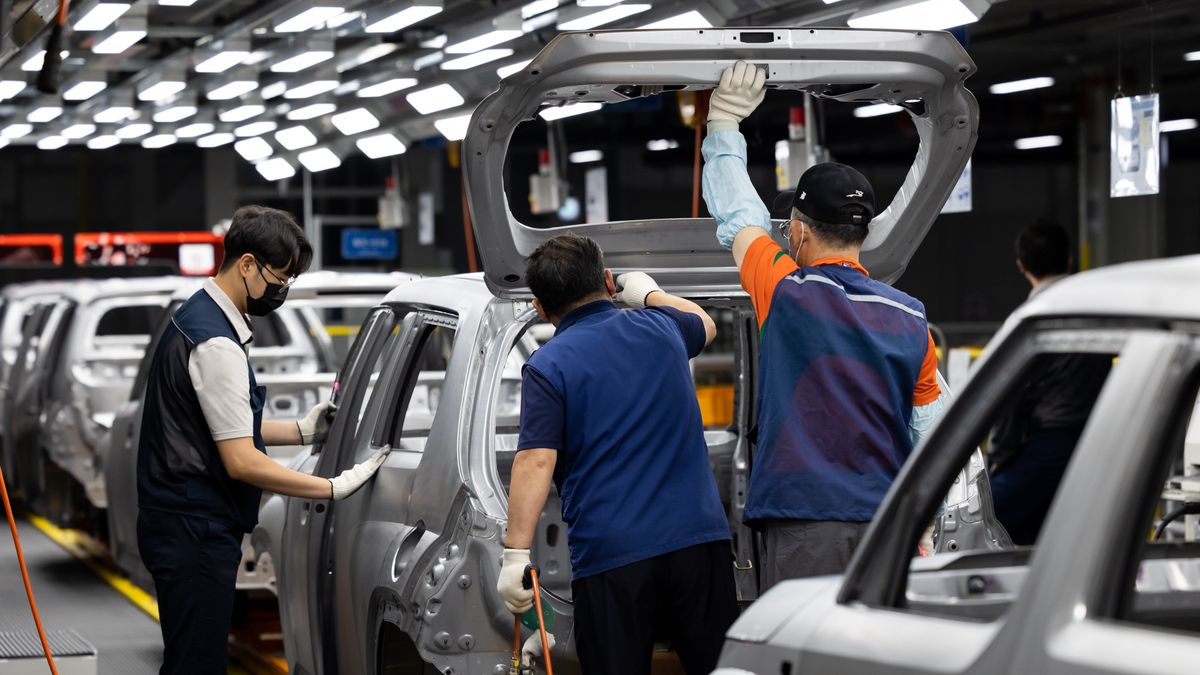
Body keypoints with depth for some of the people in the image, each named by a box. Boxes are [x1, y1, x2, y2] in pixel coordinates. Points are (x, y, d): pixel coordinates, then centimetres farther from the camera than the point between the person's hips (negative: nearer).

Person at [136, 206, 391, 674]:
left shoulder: (197, 317, 13)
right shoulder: (216, 343, -19)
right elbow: (242, 462, -20)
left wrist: (302, 431, 16)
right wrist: (335, 488, -16)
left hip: (181, 525, 11)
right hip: (195, 531, -11)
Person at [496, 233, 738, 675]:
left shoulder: (548, 366, -4)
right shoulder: (659, 326, 10)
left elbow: (537, 460, -15)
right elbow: (703, 323, 36)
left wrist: (516, 553, -16)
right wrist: (650, 294, 53)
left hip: (609, 556, -4)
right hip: (699, 537, 4)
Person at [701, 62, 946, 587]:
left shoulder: (786, 293, -3)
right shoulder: (911, 322, 9)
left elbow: (737, 218, 16)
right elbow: (931, 446, 12)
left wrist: (724, 121, 28)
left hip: (805, 530, -5)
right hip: (889, 533, 5)